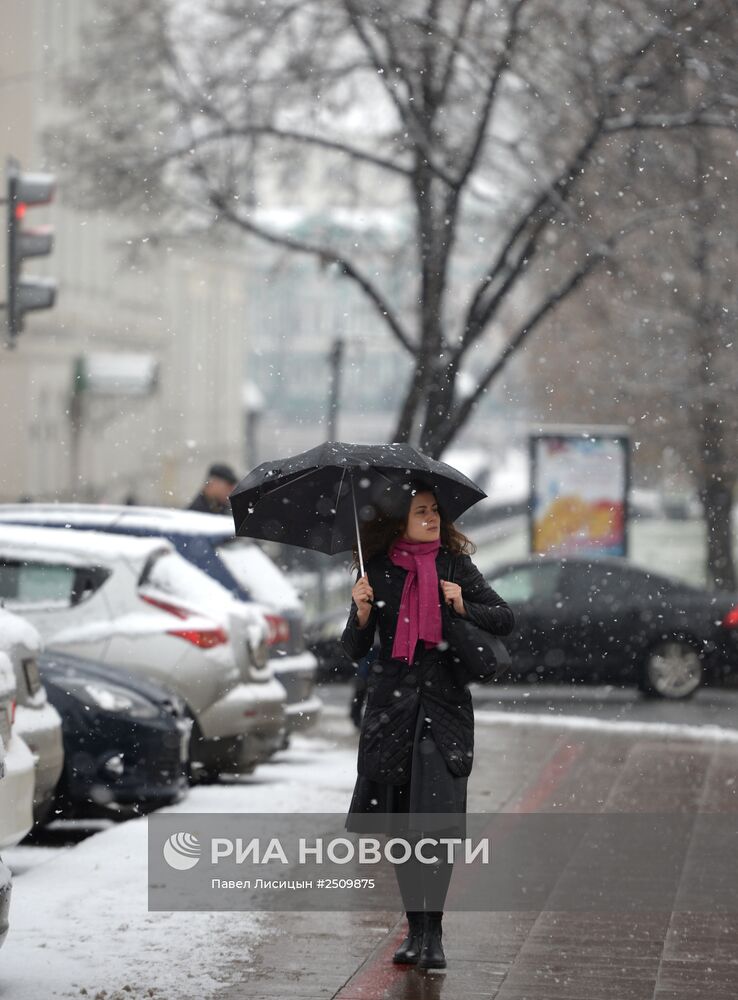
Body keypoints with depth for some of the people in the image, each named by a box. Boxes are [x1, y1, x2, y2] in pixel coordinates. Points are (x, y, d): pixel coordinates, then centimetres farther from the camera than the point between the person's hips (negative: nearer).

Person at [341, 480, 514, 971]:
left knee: (438, 817, -12)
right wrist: (362, 614, -15)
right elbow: (355, 650, 4)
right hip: (392, 703, 1)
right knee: (400, 823, 5)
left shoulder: (456, 567, 3)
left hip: (446, 700, -1)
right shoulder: (377, 573, 3)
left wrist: (464, 607, -10)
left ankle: (433, 931, -10)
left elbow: (506, 618, 6)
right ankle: (415, 927, 16)